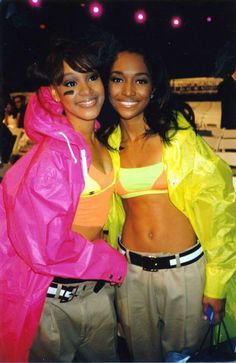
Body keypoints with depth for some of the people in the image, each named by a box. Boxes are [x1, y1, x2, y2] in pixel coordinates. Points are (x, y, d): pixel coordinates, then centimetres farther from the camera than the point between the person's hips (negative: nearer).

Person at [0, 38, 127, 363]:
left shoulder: (101, 143, -1)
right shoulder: (55, 154, -25)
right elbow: (42, 247, -26)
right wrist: (113, 262, -14)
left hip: (98, 287, 7)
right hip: (54, 299, -7)